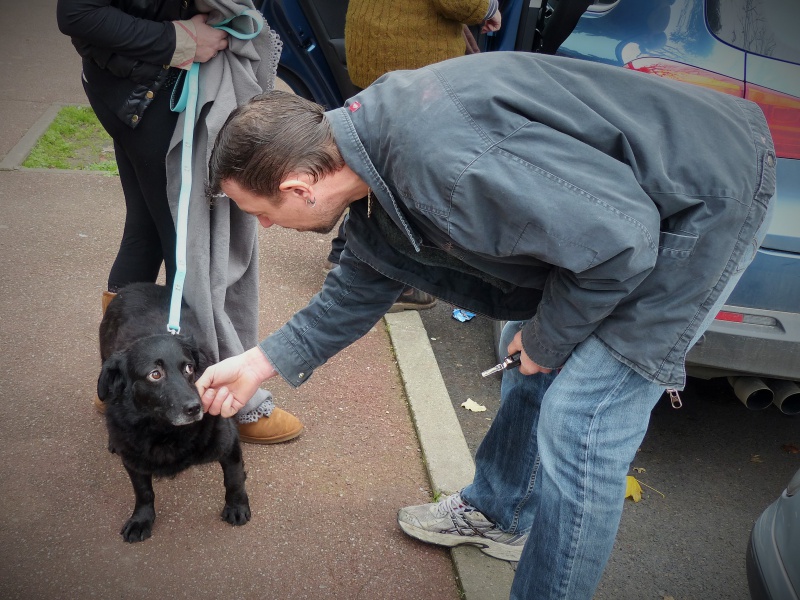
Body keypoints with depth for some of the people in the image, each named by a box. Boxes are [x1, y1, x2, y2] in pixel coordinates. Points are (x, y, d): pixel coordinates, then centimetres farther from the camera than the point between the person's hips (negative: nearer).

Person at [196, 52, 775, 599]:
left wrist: (548, 337, -12)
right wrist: (260, 363, 15)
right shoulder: (376, 156, -1)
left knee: (578, 424, -10)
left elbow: (621, 238, -29)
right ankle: (498, 513, 41)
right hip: (618, 198, 9)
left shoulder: (442, 158, -34)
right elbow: (364, 284, 13)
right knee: (528, 353, 19)